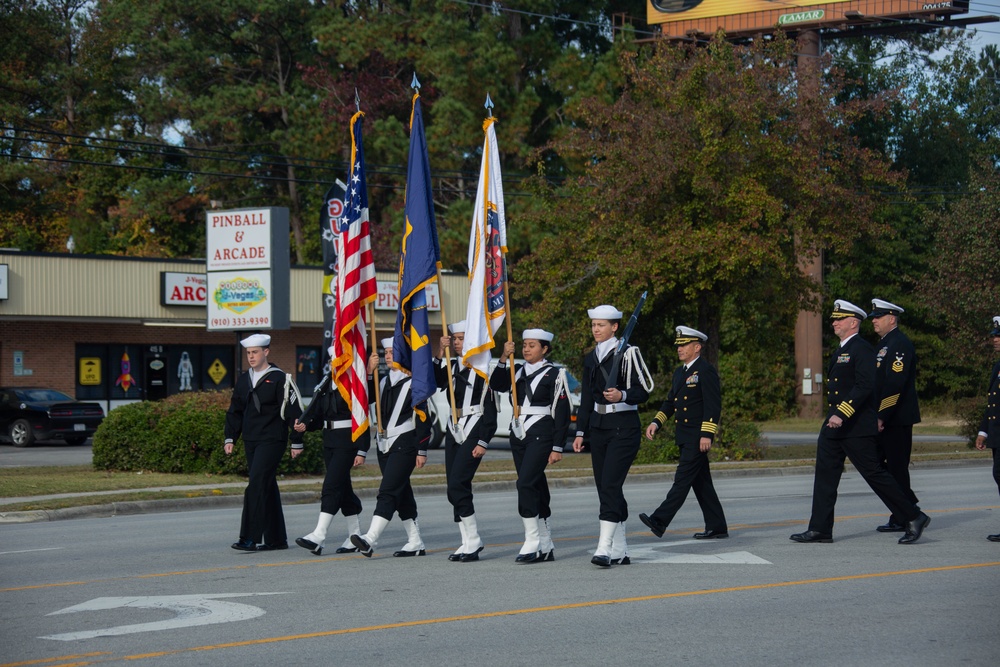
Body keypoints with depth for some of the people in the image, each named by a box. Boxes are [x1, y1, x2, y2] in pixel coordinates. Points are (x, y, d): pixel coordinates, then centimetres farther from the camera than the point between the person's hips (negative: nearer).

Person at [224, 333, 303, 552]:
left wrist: (296, 442, -6)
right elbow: (235, 411, 19)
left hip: (272, 441, -7)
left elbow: (294, 411, -6)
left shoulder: (279, 379, -7)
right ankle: (276, 538, 16)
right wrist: (230, 438, 10)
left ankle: (251, 538, -16)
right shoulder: (243, 380, 12)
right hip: (251, 442, 7)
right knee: (267, 488, 11)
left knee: (256, 486, -15)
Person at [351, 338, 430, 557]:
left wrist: (422, 450, -12)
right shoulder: (384, 381, 14)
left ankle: (370, 539, -26)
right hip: (385, 445, 8)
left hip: (404, 445, -8)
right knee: (402, 494, 11)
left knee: (388, 492, -16)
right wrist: (369, 373, -5)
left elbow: (423, 418, -9)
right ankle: (416, 543, 17)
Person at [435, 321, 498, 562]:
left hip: (473, 430, -8)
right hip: (454, 431, 8)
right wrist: (439, 354, -12)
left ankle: (473, 541, -10)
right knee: (457, 488, 6)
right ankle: (469, 544, 12)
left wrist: (483, 442, -14)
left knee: (457, 486, -16)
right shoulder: (452, 366, 14)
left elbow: (490, 410, -9)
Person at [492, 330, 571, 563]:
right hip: (519, 434, 6)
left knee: (526, 483, -19)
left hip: (540, 435, -6)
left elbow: (562, 413, -5)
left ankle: (532, 542, -18)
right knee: (537, 488, 9)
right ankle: (546, 547, 14)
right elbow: (497, 385, -1)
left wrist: (557, 448, -9)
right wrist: (504, 359, -13)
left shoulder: (554, 375, -3)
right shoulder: (518, 371, 14)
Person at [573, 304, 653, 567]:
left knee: (610, 485, -15)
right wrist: (581, 431, 14)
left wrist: (622, 395, -25)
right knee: (605, 487, 7)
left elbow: (644, 389, -7)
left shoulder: (627, 353, -6)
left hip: (624, 427, -7)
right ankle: (619, 550, 13)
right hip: (599, 427, 7)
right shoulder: (590, 358, 14)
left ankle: (604, 549, -19)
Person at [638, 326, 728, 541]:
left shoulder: (706, 371, -10)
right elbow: (670, 402, 21)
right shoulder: (679, 372, 18)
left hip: (698, 437, -9)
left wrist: (707, 434, -21)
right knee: (701, 483, 10)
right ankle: (717, 527, 13)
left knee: (682, 479, -11)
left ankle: (659, 521, -18)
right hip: (685, 438, 9)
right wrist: (656, 423, 6)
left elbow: (713, 405, -15)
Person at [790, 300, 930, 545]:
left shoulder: (862, 350, -13)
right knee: (825, 472, 5)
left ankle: (914, 518, 4)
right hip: (834, 424, 10)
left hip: (857, 427, -10)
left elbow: (865, 385, -24)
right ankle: (820, 529, 6)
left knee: (875, 474, -6)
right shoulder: (840, 351, 17)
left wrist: (842, 414, -28)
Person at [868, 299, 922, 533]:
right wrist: (877, 416, 18)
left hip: (897, 418, -10)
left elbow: (895, 384, -22)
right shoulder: (884, 343, 17)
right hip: (885, 419, 10)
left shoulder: (900, 344, -14)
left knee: (896, 467, -5)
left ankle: (902, 518, 1)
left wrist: (881, 416, -24)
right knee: (878, 465, 9)